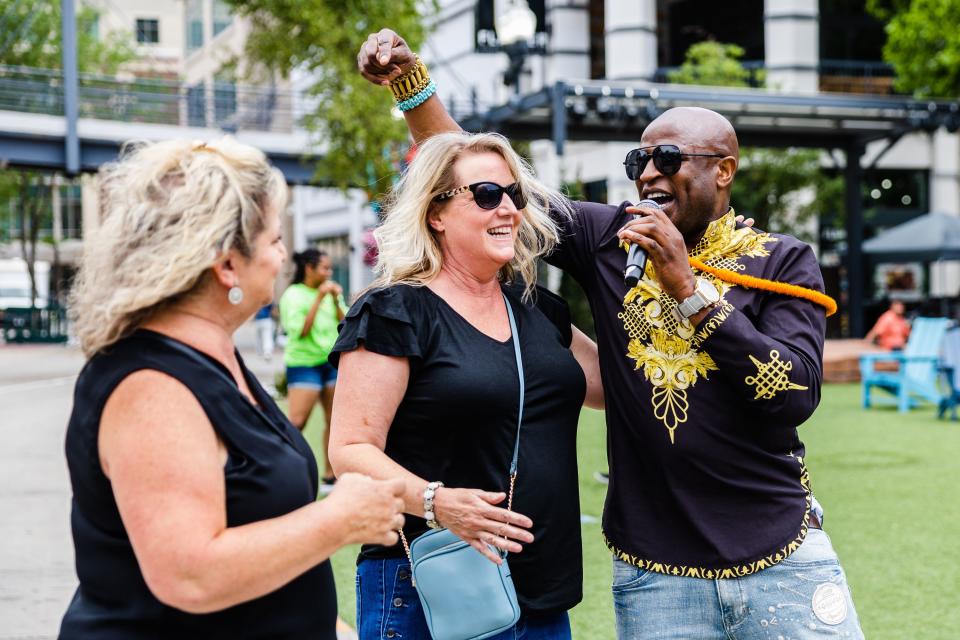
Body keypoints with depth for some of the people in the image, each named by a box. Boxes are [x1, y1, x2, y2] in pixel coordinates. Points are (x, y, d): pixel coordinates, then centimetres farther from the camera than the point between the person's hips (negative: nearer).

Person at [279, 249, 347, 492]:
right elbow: (301, 330, -18)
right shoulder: (293, 295, -8)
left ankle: (330, 477, 11)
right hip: (303, 363, -6)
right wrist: (319, 298, -18)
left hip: (333, 362, 6)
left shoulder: (330, 293, 8)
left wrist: (336, 301, -8)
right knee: (296, 423, -12)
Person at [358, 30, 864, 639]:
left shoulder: (783, 262, -1)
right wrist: (411, 82, -3)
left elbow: (795, 396, -14)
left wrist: (688, 287, -18)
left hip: (782, 564, -1)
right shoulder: (610, 241, 4)